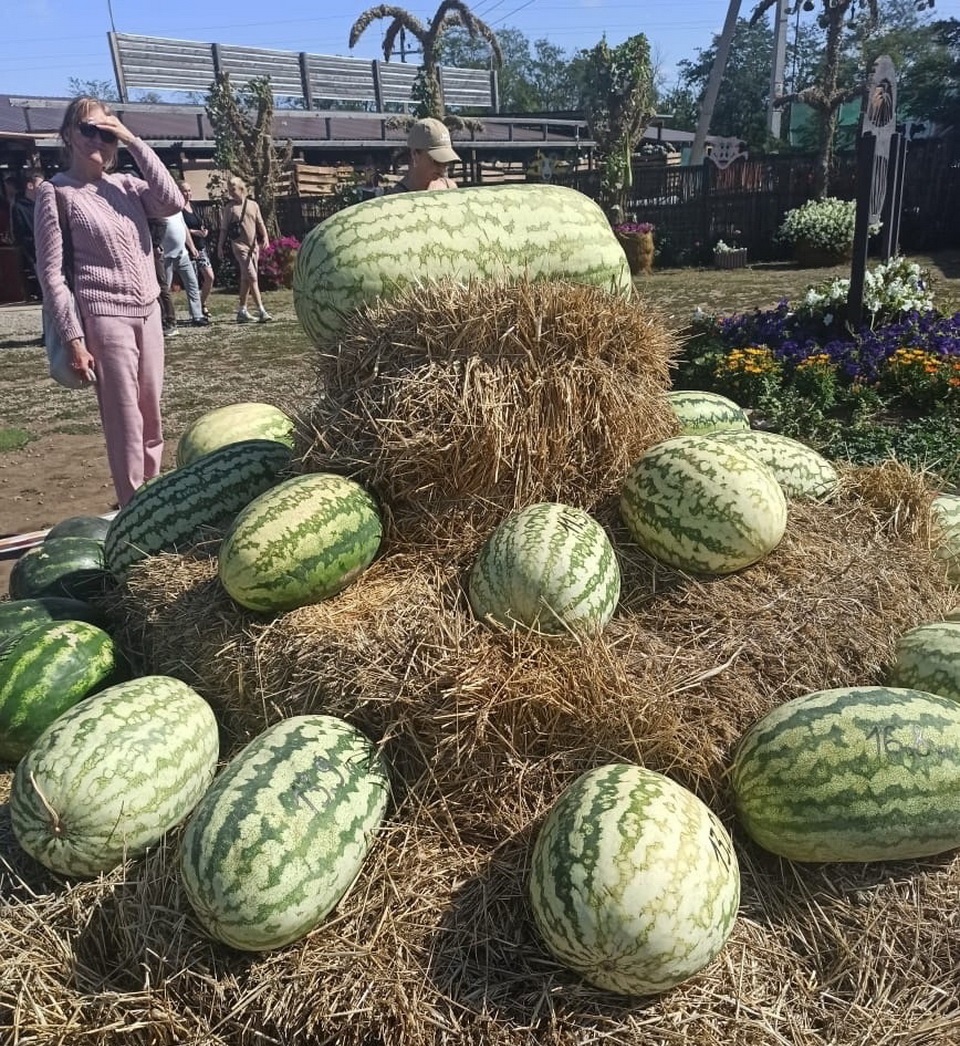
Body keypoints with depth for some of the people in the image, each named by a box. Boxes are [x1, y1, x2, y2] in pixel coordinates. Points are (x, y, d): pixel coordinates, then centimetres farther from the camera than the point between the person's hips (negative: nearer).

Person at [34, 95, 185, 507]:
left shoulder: (126, 184, 13)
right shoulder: (57, 191, -2)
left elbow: (172, 203, -5)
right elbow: (51, 273, -6)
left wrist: (135, 143, -3)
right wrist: (73, 339, -13)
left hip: (148, 313, 6)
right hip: (104, 317, -6)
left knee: (151, 417, 9)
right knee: (125, 422, -4)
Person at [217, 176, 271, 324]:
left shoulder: (253, 205, 10)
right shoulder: (229, 208, 2)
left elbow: (260, 224, 9)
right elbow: (224, 229, 5)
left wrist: (265, 237, -8)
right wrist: (220, 246, 4)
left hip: (254, 245, 4)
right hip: (240, 246, -4)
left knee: (246, 279, 10)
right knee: (252, 277, -14)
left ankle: (242, 311, 18)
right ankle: (261, 310, -18)